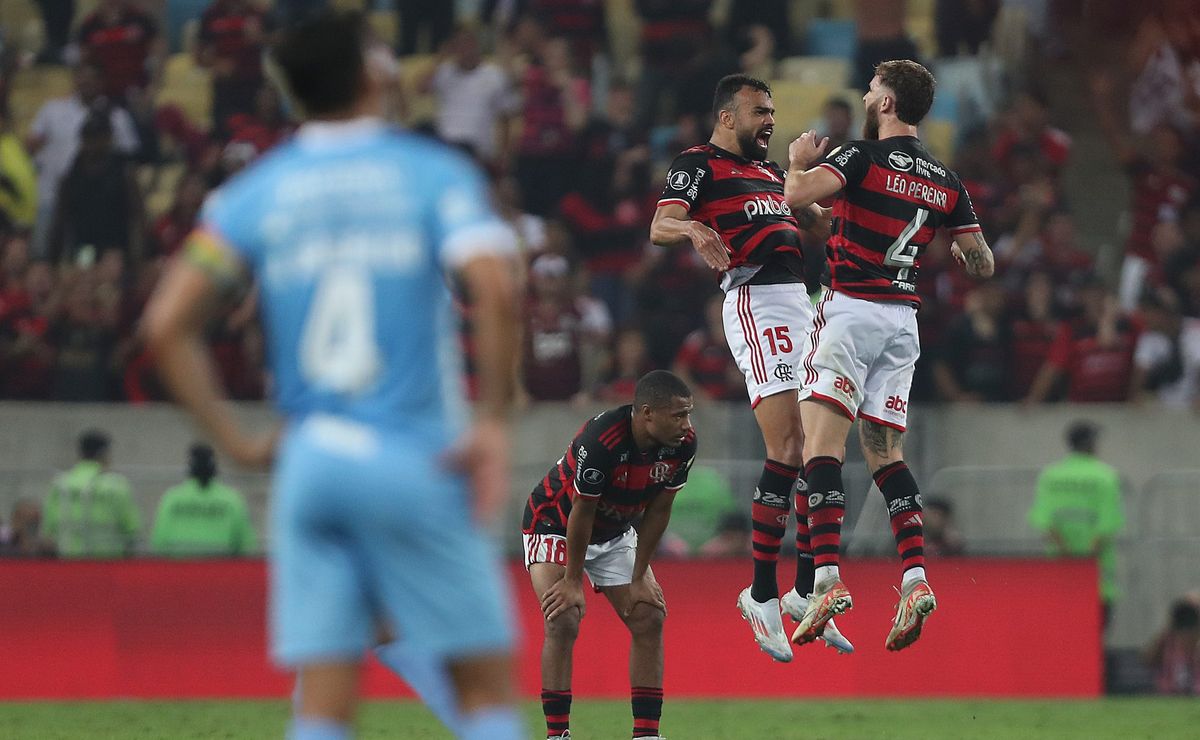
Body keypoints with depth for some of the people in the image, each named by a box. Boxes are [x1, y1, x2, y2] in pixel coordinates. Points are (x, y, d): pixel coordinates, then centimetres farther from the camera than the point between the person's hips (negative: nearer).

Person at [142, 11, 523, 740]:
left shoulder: (254, 193, 8)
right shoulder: (434, 173, -1)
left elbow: (167, 323, 1)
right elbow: (498, 291, -17)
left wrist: (235, 440, 6)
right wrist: (493, 420, -8)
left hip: (310, 460, 3)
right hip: (417, 458, -3)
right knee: (485, 681, 5)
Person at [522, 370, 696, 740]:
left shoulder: (682, 443, -20)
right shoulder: (600, 440, -37)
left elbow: (658, 510, -8)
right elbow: (581, 513, -27)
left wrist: (639, 578, -6)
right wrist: (572, 582, -18)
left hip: (615, 534, 6)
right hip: (556, 525, -6)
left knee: (650, 619, -4)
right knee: (563, 622, -21)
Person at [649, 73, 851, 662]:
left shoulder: (769, 170, 26)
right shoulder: (698, 164, 1)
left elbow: (819, 221, 36)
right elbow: (659, 227, -15)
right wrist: (693, 228, -36)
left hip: (802, 304, 9)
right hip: (756, 300, -9)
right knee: (787, 448, -18)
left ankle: (804, 592, 14)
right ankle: (762, 595, -15)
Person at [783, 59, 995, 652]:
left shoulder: (865, 155, -7)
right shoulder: (945, 182, 11)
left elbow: (798, 193, -22)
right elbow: (983, 265, 14)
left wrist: (799, 160, 2)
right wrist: (957, 248, 38)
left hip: (851, 308, -6)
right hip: (904, 319, 6)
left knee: (821, 442, -11)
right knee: (885, 452, 11)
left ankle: (827, 579, -24)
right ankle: (915, 578, -4)